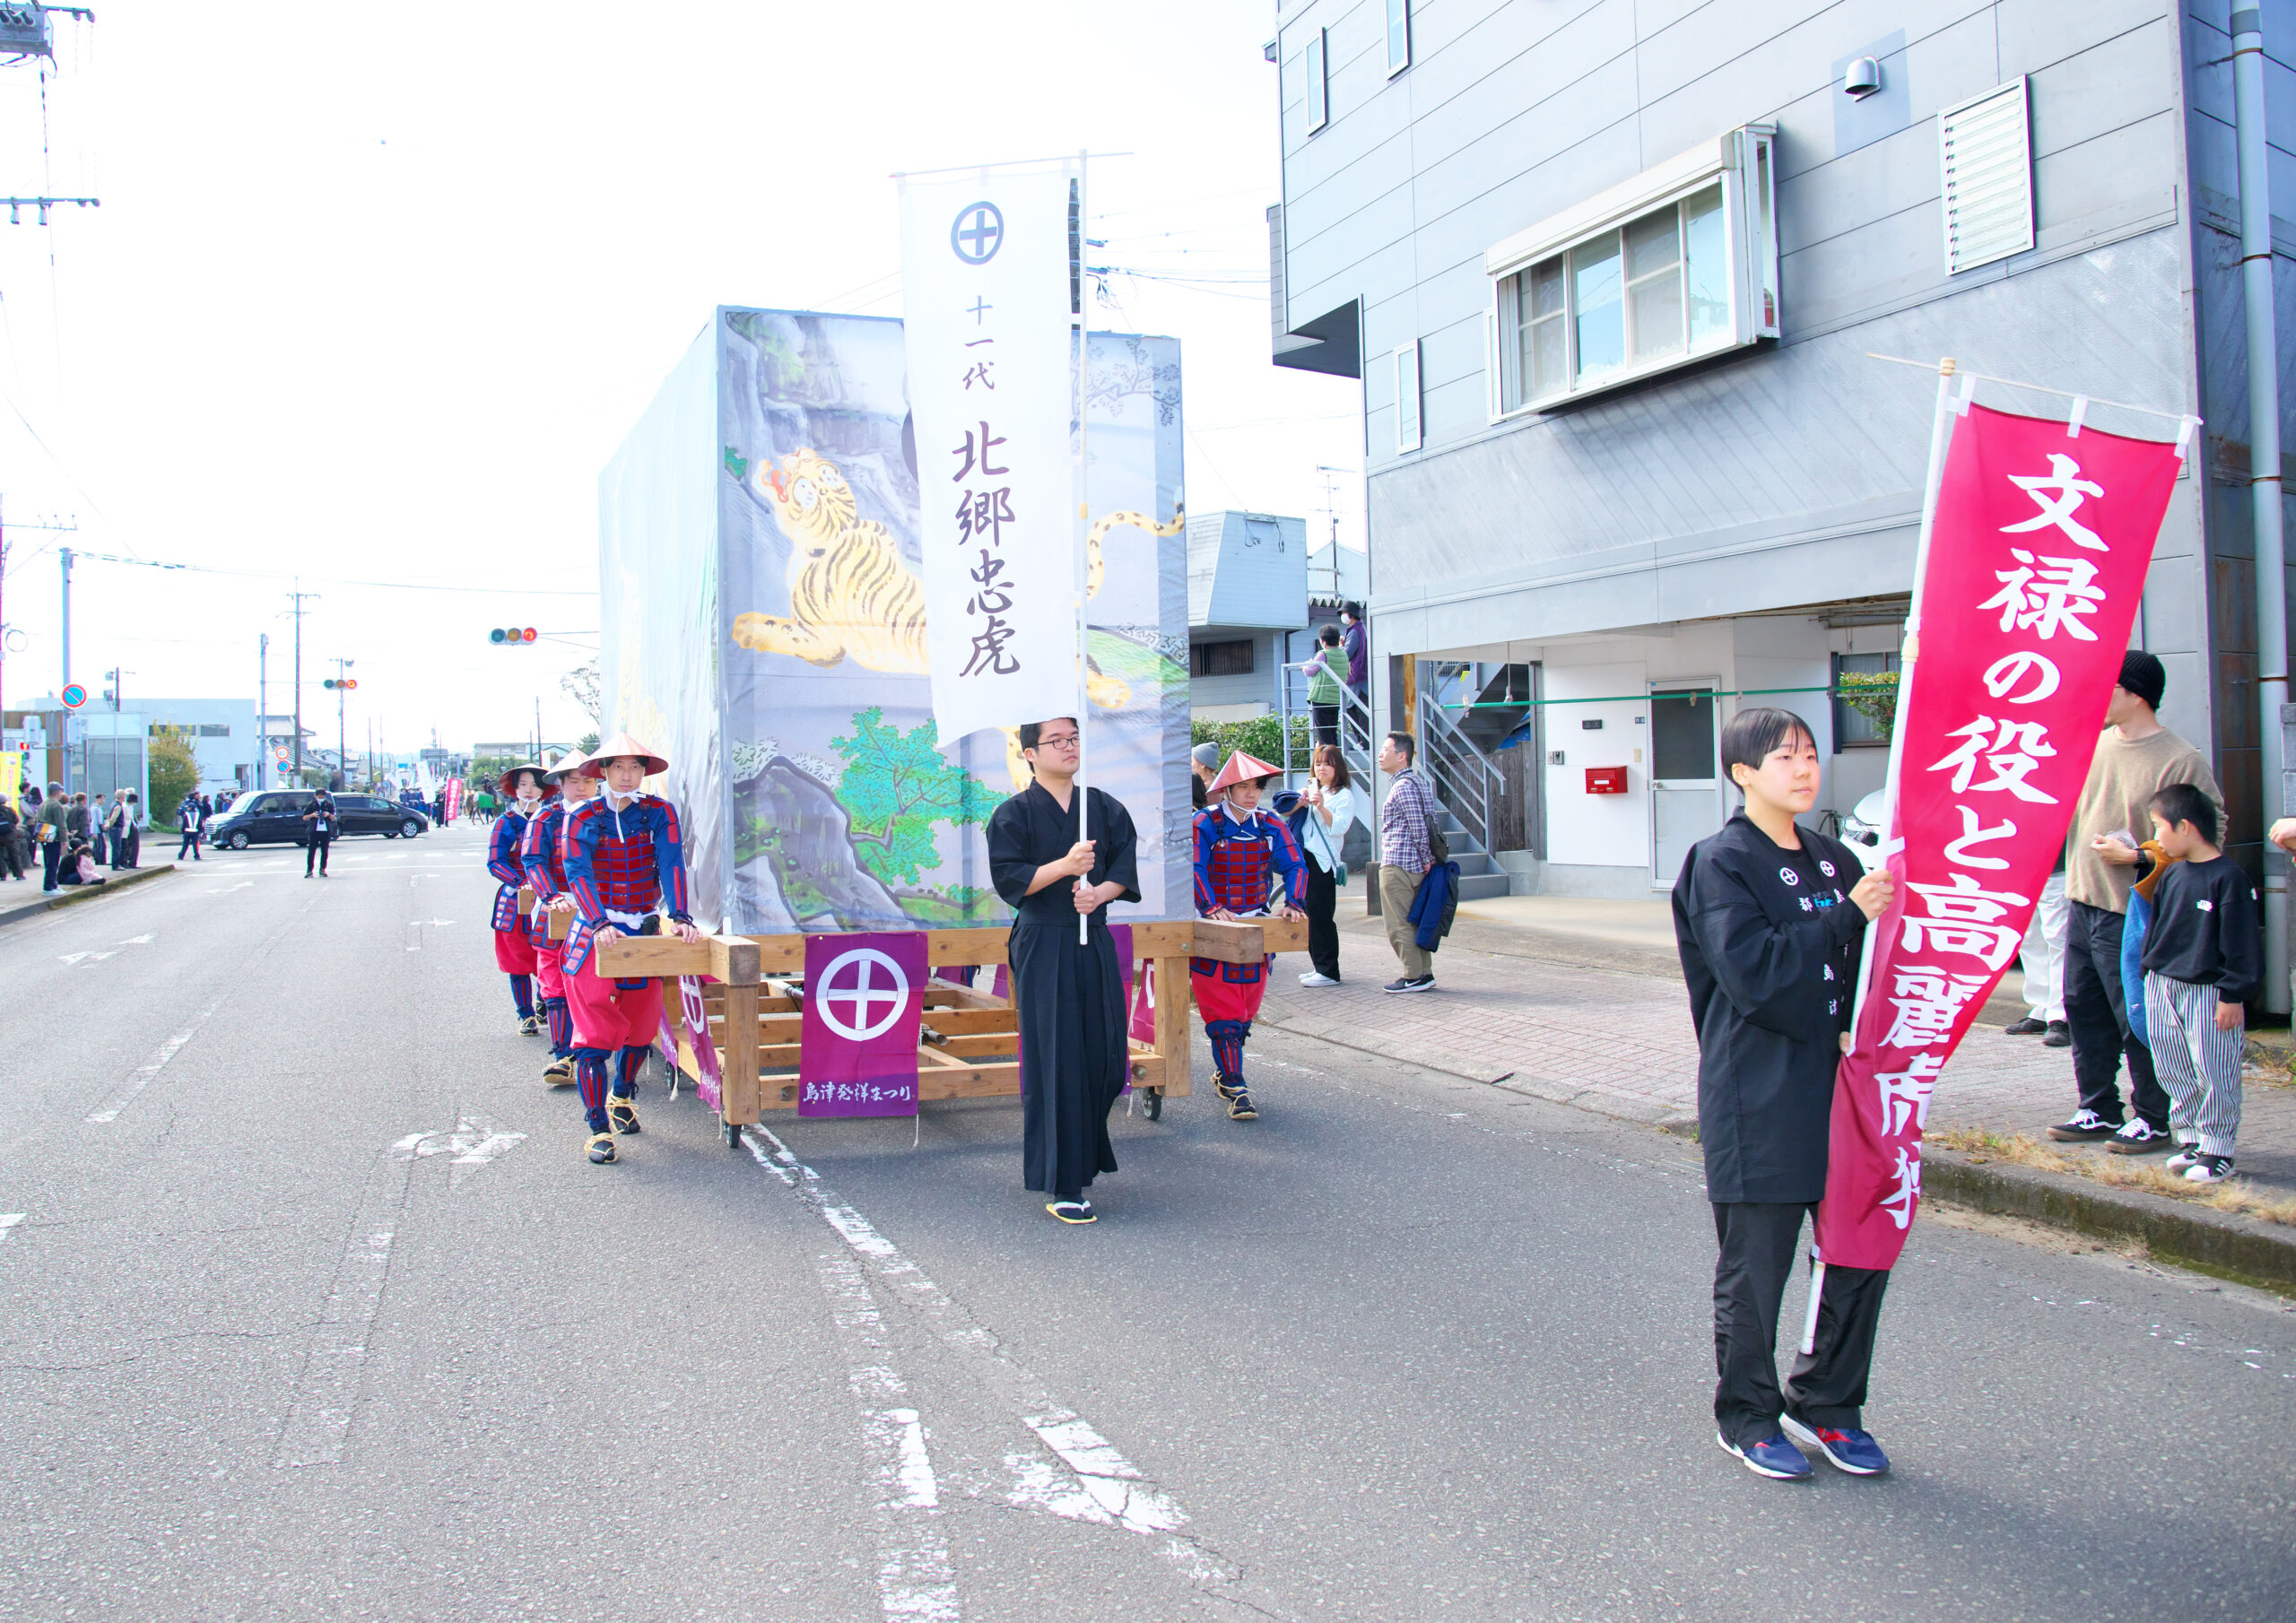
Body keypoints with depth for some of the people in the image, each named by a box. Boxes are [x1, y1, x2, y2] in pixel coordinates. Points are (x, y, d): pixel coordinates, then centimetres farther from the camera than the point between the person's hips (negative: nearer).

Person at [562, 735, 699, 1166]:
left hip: (644, 931, 2)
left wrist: (680, 916, -27)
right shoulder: (583, 818, -4)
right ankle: (598, 1128, -5)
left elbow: (671, 864, -11)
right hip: (595, 933, -2)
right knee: (595, 1033, -8)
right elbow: (578, 872, -16)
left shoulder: (660, 813, -1)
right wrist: (599, 923, -32)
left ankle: (622, 1097, 38)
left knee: (640, 1028, 12)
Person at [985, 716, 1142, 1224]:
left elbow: (1126, 868, 4)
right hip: (1042, 948, -4)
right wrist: (1065, 865, -22)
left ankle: (1085, 1154, 28)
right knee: (1055, 1061, -5)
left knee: (1104, 1056, 4)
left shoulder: (1105, 809, 10)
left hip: (1095, 943, 5)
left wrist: (1099, 892, -16)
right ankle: (1062, 1185, 1)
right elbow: (1007, 877, -10)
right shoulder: (1014, 814, -3)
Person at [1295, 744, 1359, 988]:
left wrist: (1321, 807, -26)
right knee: (1310, 915, 10)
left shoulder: (1344, 795, -2)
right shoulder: (1312, 789, 18)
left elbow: (1339, 827, -14)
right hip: (1305, 858, 7)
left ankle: (1328, 972, -4)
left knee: (1321, 917, -8)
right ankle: (1319, 967, 18)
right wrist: (1301, 804, 0)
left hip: (1324, 861, -7)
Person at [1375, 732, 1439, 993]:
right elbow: (1429, 821, 17)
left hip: (1397, 866, -10)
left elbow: (1419, 828, -18)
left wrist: (1427, 858, -9)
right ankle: (1424, 974, 16)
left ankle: (1414, 977, 0)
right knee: (1414, 922, 13)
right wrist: (1428, 859, 15)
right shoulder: (1417, 781, 16)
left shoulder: (1403, 786, -15)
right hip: (1415, 866, 10)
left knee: (1399, 925, -4)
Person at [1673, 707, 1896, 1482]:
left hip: (1838, 1085, 6)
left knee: (1864, 1249, 10)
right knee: (1755, 1266, 5)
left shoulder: (1833, 860, 12)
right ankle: (1746, 1414, 24)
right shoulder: (1720, 864, -9)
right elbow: (1754, 973, -20)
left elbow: (1865, 964, 16)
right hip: (1759, 1101, -6)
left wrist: (1859, 1029, -3)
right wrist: (1846, 916, -21)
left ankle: (1826, 1403, 29)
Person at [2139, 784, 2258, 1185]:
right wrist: (2151, 978, 18)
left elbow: (2241, 944, -11)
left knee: (2214, 1075, -3)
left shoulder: (2228, 877, -12)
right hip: (2163, 987, 7)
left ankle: (2216, 1150, 6)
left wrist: (2233, 995, -12)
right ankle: (2191, 1141, 21)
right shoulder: (2171, 875, 9)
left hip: (2208, 992, -7)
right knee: (2176, 1073, 11)